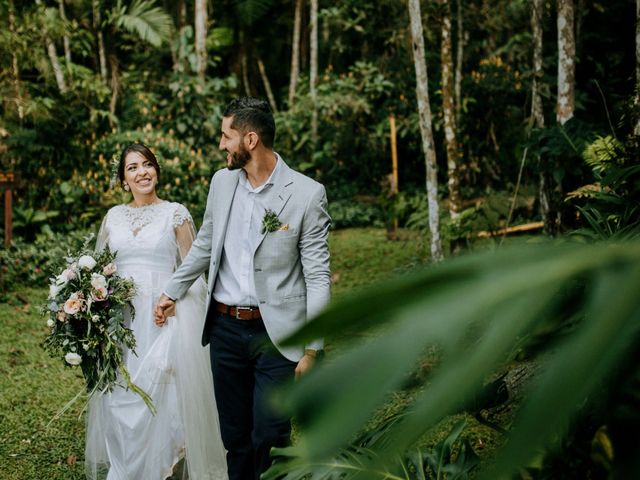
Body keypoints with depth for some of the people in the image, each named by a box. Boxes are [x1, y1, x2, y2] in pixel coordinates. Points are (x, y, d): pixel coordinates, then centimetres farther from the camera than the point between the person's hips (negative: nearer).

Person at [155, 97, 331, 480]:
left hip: (276, 333, -5)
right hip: (224, 327, 5)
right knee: (235, 436, 12)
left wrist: (312, 348, -11)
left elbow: (318, 276, -9)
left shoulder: (307, 194, -10)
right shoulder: (222, 181, 6)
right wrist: (172, 291, 23)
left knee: (270, 438, -4)